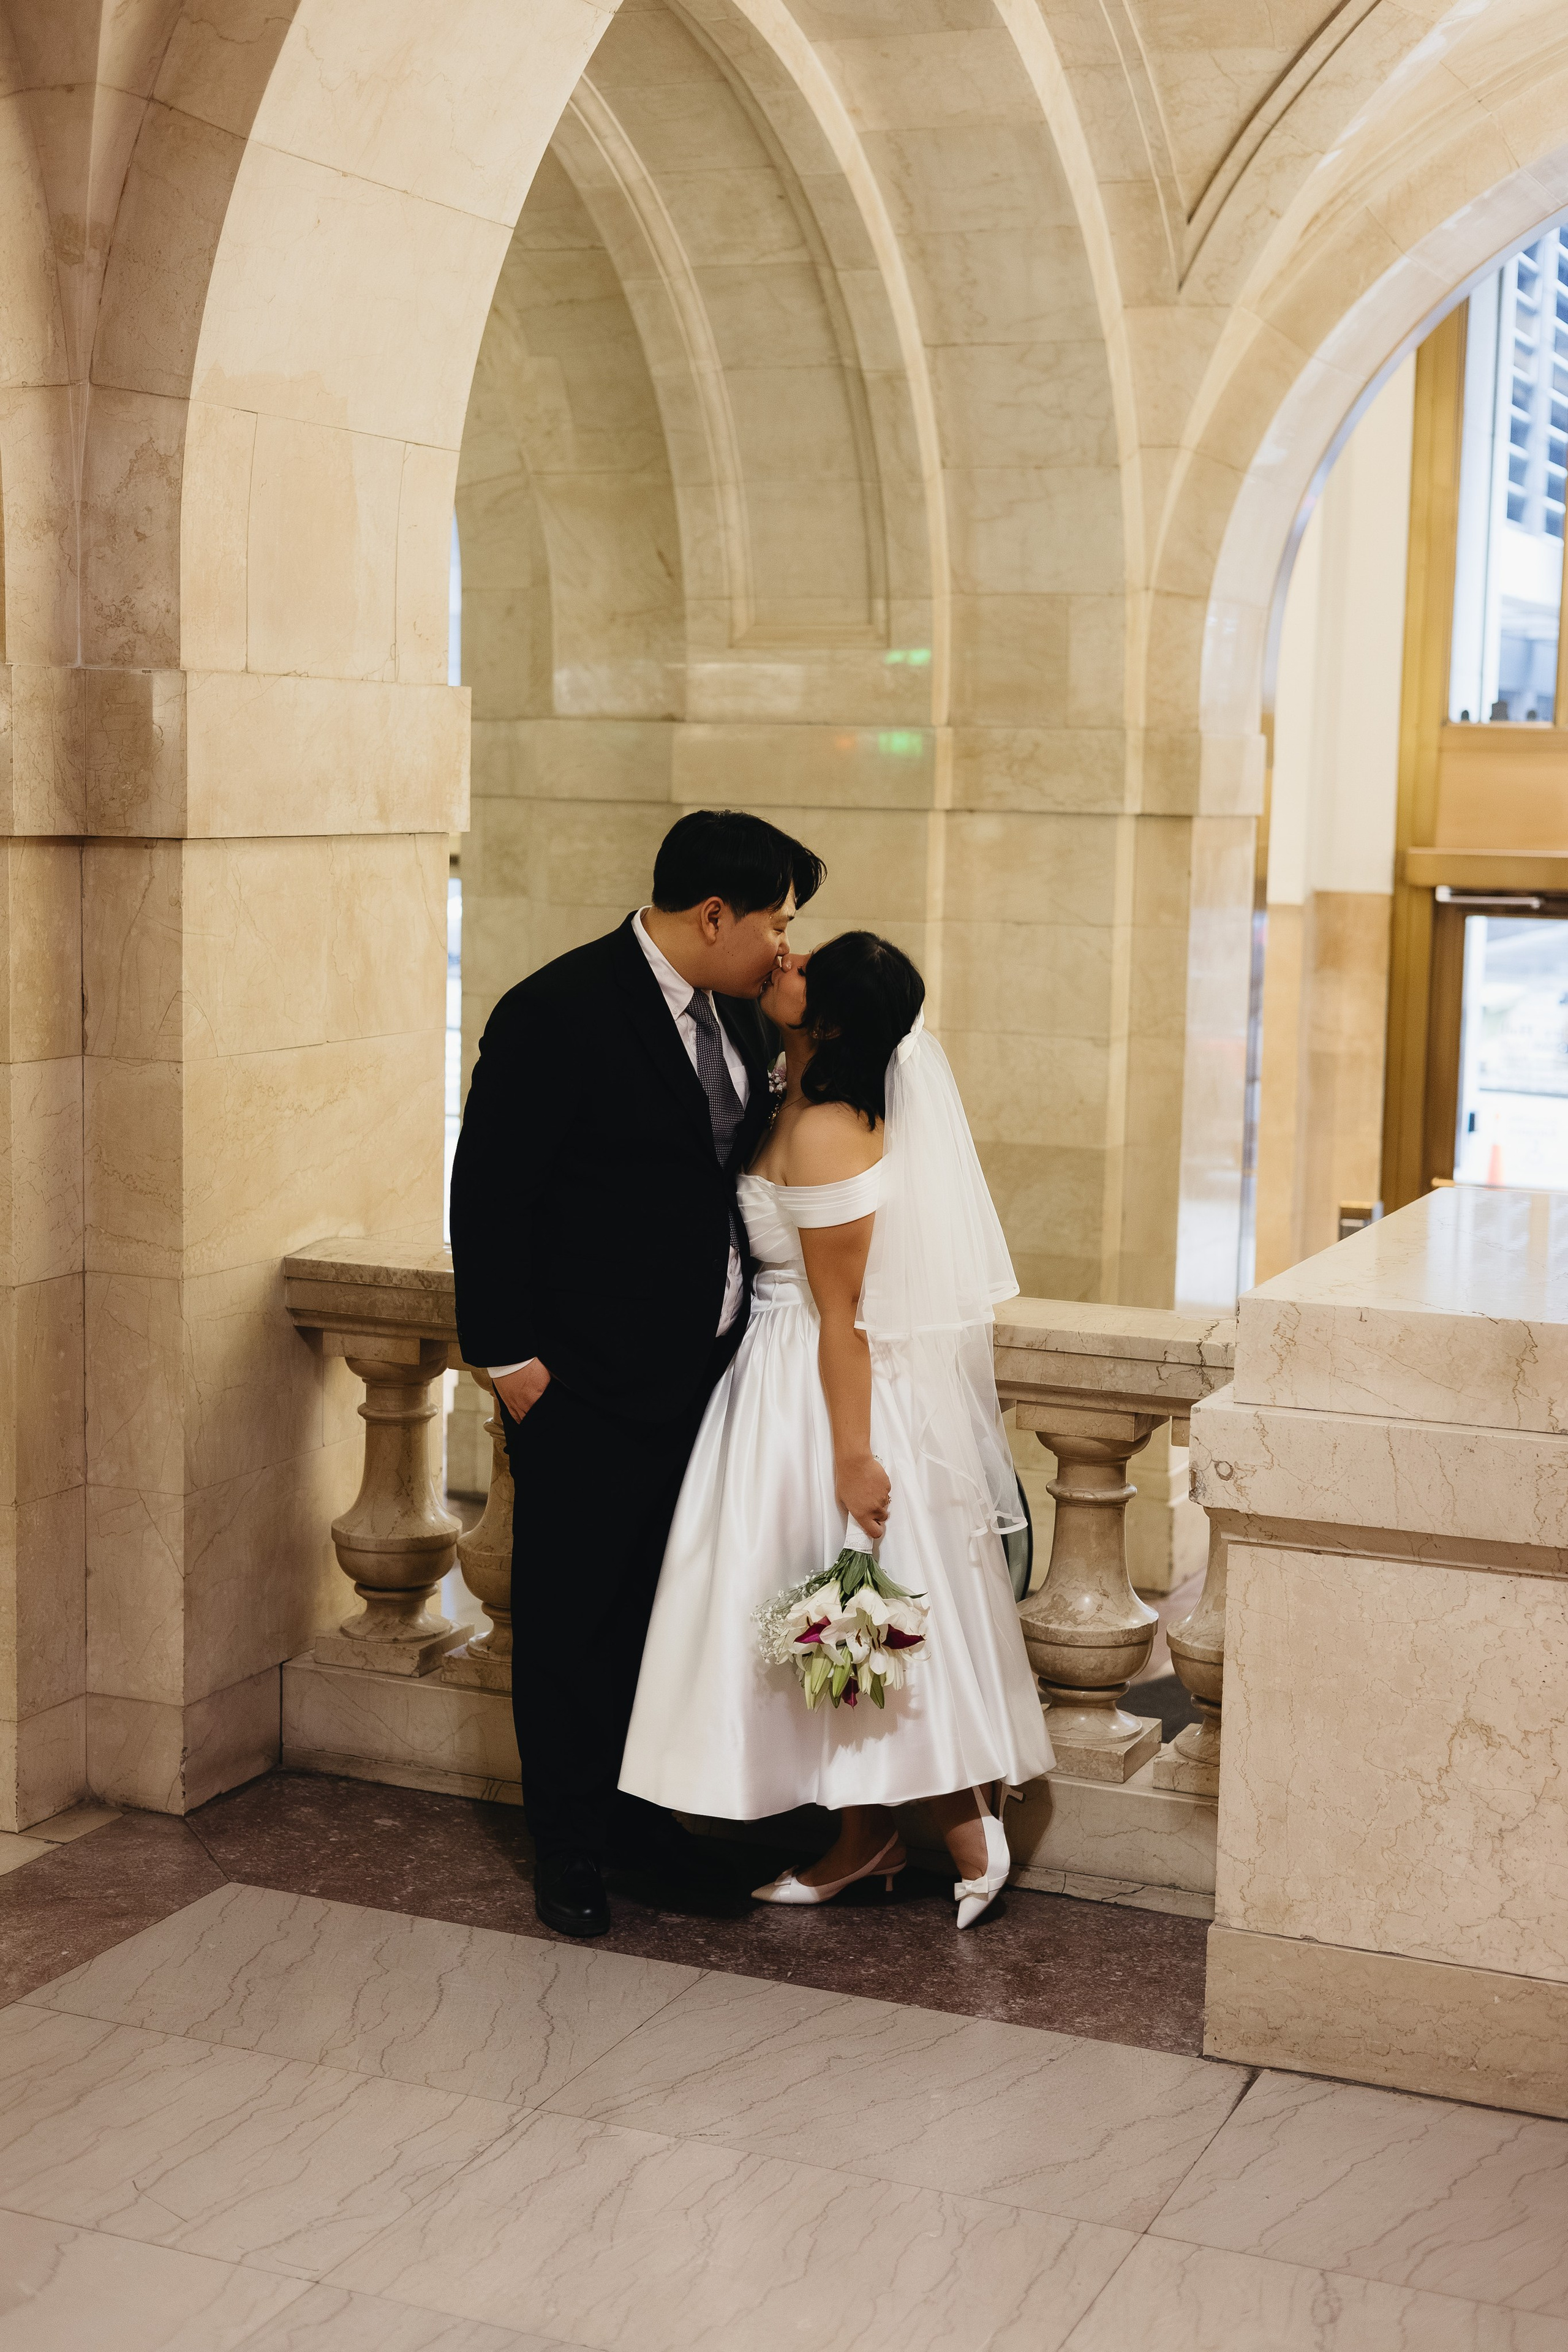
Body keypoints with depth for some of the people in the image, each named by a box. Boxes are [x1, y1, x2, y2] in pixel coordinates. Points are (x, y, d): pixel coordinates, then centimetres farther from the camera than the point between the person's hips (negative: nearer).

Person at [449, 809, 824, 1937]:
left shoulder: (735, 1014, 7)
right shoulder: (556, 1013, -16)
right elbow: (490, 1193, -14)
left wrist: (747, 1320, 12)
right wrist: (508, 1353, -13)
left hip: (707, 1369, 7)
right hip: (587, 1382, -7)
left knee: (666, 1602, 15)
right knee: (573, 1616, 6)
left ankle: (636, 1804, 31)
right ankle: (569, 1843, 20)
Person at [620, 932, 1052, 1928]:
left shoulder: (825, 1135, -23)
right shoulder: (800, 1107, 5)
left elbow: (841, 1310, -21)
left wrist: (852, 1455, -18)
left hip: (824, 1389, -9)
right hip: (780, 1373, 9)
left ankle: (970, 1834, 13)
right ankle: (867, 1836, 26)